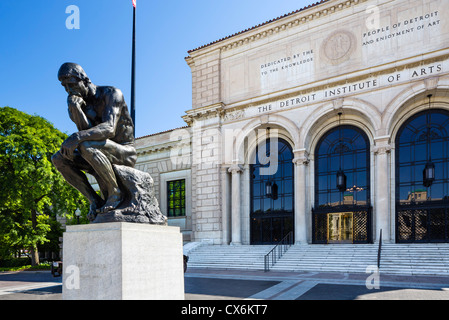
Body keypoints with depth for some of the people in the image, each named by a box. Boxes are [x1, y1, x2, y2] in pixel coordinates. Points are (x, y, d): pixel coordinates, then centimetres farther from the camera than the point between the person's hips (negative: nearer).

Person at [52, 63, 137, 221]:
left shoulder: (112, 94, -15)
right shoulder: (81, 102, 6)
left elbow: (109, 129, -32)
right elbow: (86, 131, -10)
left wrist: (77, 137, -46)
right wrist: (74, 108, -24)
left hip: (125, 153, -7)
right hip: (104, 156, 8)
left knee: (85, 145, -35)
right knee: (58, 158, -8)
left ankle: (115, 192, -20)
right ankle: (96, 201, -9)